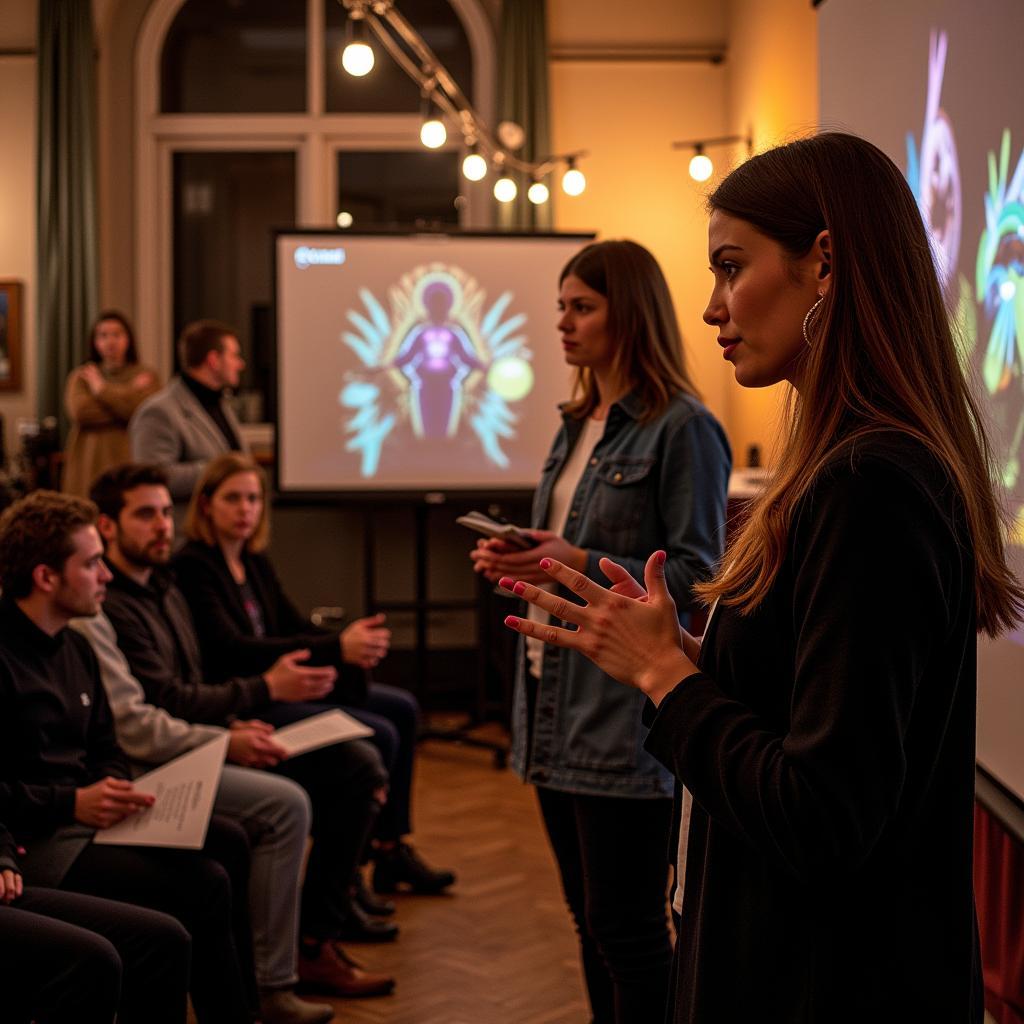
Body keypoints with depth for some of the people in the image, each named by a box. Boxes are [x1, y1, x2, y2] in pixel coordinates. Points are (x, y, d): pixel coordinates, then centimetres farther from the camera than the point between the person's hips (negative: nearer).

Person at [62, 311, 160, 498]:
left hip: (130, 462, -1)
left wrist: (102, 388, 4)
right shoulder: (80, 376, 15)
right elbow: (79, 412, -4)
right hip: (89, 465, 1)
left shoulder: (146, 376, 10)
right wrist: (128, 392, 0)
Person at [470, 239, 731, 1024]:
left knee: (626, 930, -1)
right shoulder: (579, 425, 16)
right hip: (557, 702, 8)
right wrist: (518, 562, 4)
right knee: (589, 918, 16)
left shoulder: (683, 429, -11)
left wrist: (583, 568, -23)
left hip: (627, 715, -8)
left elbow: (695, 577, -14)